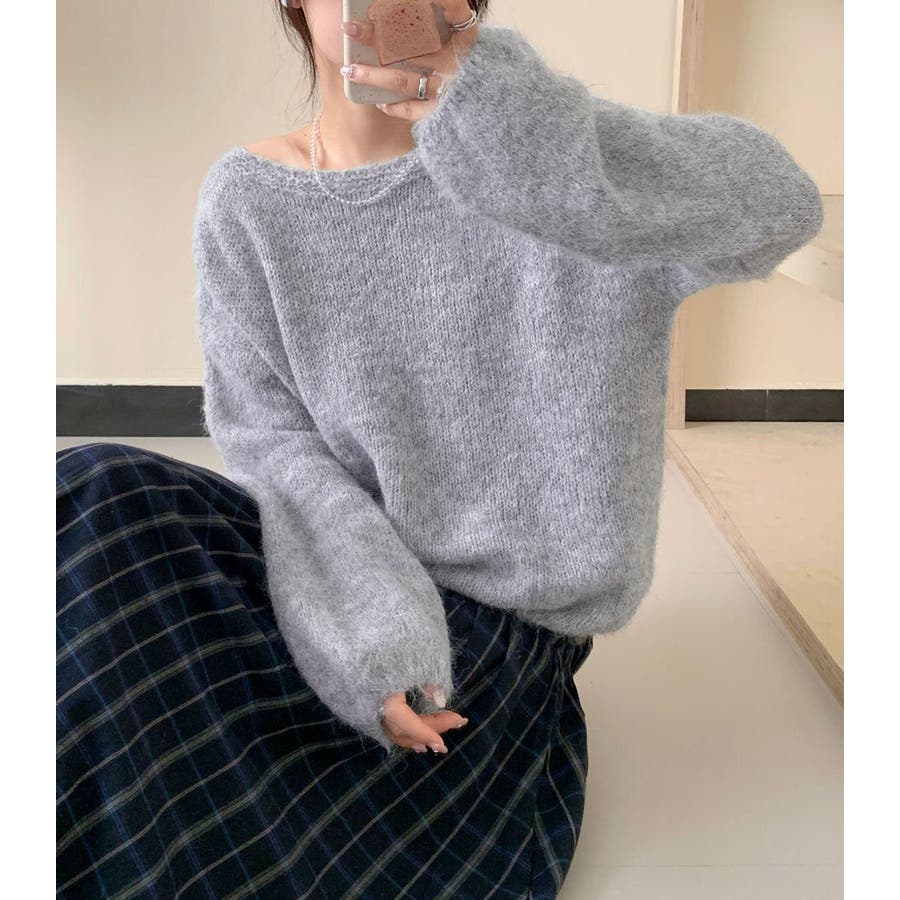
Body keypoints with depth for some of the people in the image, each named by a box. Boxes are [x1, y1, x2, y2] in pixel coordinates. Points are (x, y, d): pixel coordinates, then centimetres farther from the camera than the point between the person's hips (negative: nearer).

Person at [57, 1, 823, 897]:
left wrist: (489, 107, -38)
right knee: (100, 498, -23)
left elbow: (778, 206, -27)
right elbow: (266, 436, -6)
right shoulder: (244, 198, -2)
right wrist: (369, 622, -22)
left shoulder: (527, 143, -11)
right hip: (339, 561, 3)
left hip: (492, 599, -2)